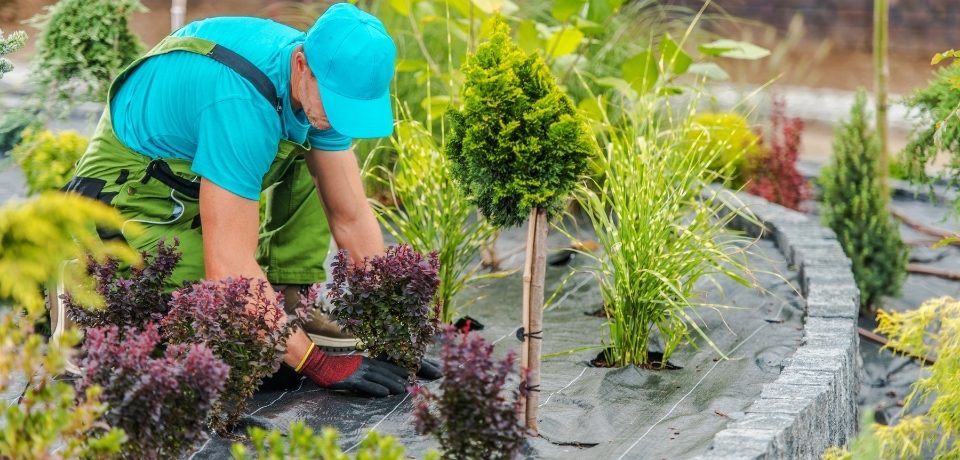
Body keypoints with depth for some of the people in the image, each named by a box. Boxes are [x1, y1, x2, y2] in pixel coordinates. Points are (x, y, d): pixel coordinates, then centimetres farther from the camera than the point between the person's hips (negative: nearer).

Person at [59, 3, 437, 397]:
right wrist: (319, 364, -35)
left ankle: (291, 305, 1)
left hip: (187, 184, 8)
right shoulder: (240, 102, -35)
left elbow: (351, 218, -3)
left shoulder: (323, 81, -10)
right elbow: (229, 268, -37)